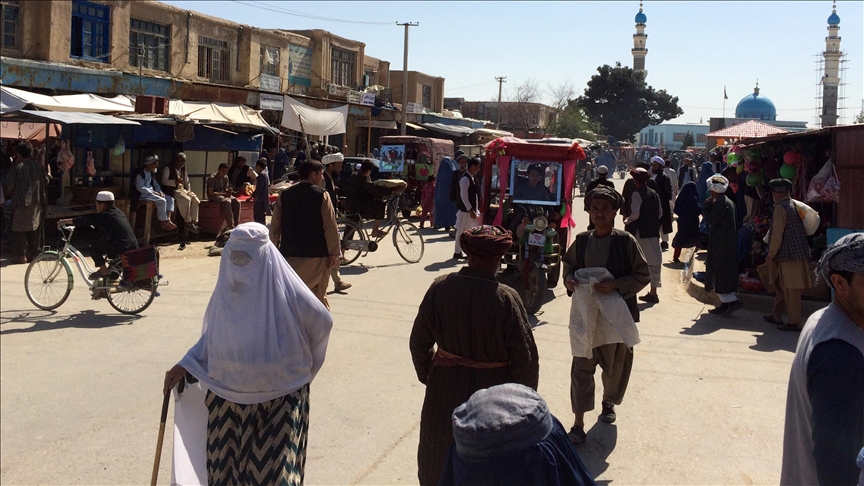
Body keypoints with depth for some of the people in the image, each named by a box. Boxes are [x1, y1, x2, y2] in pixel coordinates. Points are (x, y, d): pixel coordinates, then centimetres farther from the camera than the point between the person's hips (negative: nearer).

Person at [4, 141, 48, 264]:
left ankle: (20, 256, 1)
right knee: (34, 230, 13)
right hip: (37, 203, 4)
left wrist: (11, 192, 11)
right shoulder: (39, 167, 3)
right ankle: (33, 254, 15)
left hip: (21, 203, -4)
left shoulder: (16, 168, -10)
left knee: (19, 230, 3)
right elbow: (46, 182, 8)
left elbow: (9, 187, -10)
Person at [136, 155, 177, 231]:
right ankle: (163, 223, -21)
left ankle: (168, 220, -17)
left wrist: (160, 192, 0)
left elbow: (155, 184, 21)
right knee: (162, 201, -30)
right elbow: (140, 188, -19)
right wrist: (153, 192, -19)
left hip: (152, 193, 10)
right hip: (144, 195, -10)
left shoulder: (151, 174, 16)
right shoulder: (140, 174, -13)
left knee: (170, 199, -4)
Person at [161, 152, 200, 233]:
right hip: (171, 190, -7)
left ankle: (194, 222, -19)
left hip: (182, 189, 7)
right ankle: (188, 223, -22)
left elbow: (187, 182, 23)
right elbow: (164, 181, -15)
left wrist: (189, 191, 5)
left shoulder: (183, 170, 18)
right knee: (186, 199, -31)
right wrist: (175, 181, -31)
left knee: (195, 199, -18)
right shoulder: (168, 168, -4)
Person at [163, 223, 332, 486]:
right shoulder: (226, 289, 0)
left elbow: (322, 322, -3)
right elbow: (210, 338, 11)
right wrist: (185, 366, -3)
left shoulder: (285, 289, -15)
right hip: (229, 395, 4)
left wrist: (296, 363, 8)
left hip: (279, 397, -4)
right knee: (228, 463, 12)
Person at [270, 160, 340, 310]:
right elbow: (330, 227, -8)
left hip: (289, 254, 3)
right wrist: (334, 253, -4)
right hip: (316, 255, -3)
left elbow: (275, 226, 9)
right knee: (318, 295, 7)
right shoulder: (321, 195, -5)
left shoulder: (284, 195, 7)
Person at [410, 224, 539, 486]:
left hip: (444, 388, 3)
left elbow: (419, 341, -3)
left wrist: (428, 375, 14)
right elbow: (525, 358, -17)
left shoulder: (440, 287, -13)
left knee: (440, 456, 25)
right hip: (491, 390, -3)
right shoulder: (506, 298, -23)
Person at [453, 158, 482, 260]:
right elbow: (464, 196, -21)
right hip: (465, 210, -9)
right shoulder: (465, 179, -17)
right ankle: (457, 252, 8)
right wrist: (471, 210, -21)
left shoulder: (473, 178, 12)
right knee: (462, 232, 0)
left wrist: (476, 209, 14)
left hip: (472, 209, 9)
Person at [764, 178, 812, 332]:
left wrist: (770, 255, -10)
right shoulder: (794, 205, 11)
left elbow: (777, 235, -18)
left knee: (791, 290, -3)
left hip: (789, 255, -9)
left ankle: (794, 323, 2)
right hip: (798, 254, 9)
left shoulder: (780, 208, -15)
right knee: (782, 287, 18)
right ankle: (777, 316, 27)